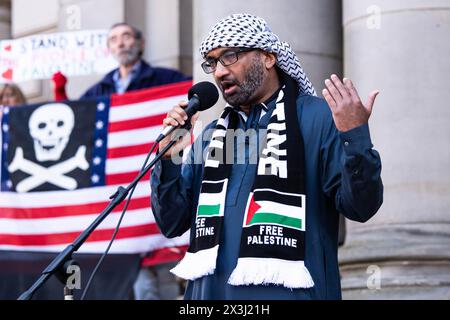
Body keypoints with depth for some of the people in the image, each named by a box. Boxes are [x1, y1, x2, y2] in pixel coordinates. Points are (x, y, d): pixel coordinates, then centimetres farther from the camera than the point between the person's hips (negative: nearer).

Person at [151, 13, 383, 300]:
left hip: (288, 291, -5)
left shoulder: (319, 118, -3)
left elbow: (359, 208, -9)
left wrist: (357, 139, -24)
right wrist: (168, 159, -2)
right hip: (210, 291, 5)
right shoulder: (212, 135, 15)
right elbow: (172, 224, 12)